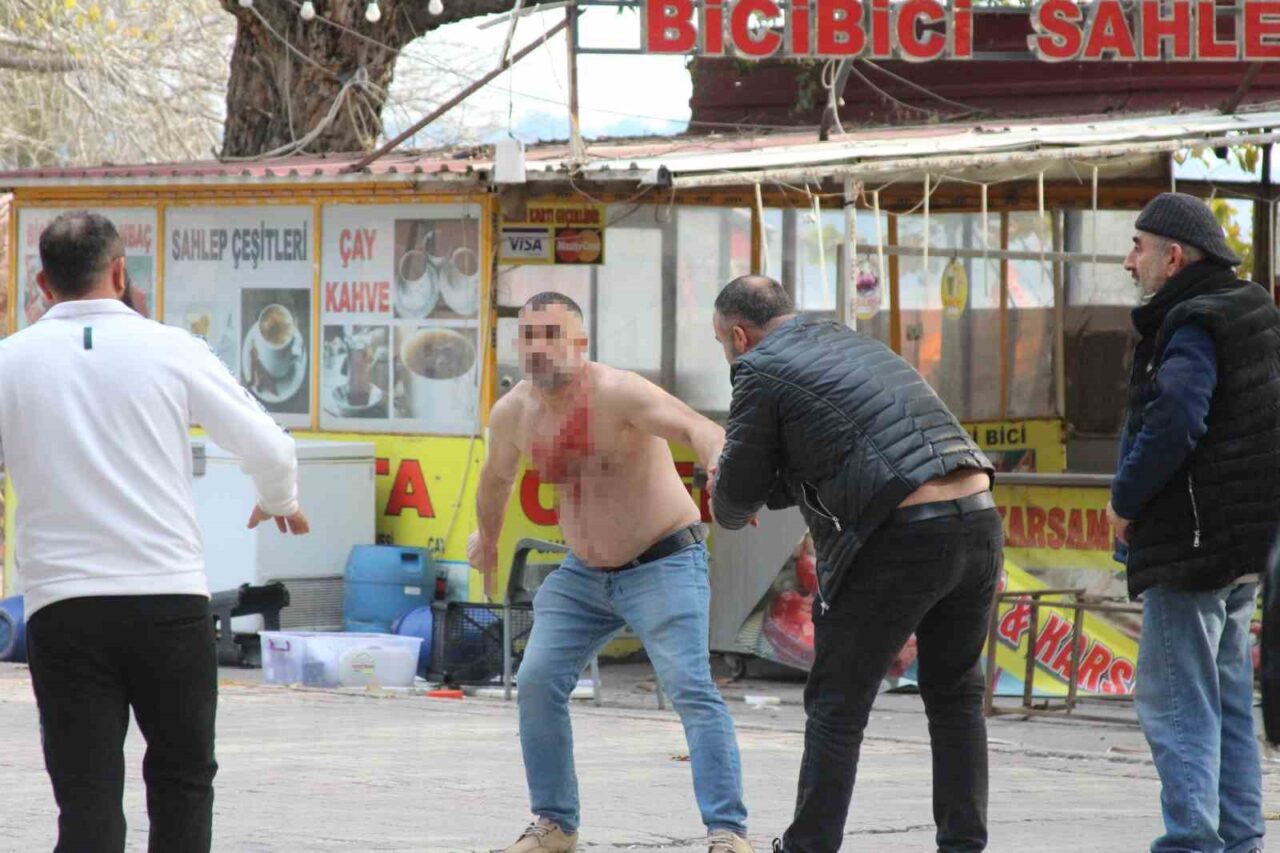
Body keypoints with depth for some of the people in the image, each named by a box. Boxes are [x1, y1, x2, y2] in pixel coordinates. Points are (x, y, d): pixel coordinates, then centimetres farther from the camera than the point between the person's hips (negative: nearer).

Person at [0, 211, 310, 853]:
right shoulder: (170, 350, 0)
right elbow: (271, 450, 2)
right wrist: (279, 502, 25)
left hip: (61, 607, 0)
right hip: (170, 600, 0)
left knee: (88, 800, 0)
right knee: (182, 779, 16)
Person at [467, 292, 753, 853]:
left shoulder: (618, 394, -25)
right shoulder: (513, 413, -4)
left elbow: (694, 428, -42)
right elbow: (497, 477, 19)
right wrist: (486, 538, 35)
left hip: (663, 564, -6)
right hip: (584, 572, 6)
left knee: (690, 688, -19)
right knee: (537, 683, -1)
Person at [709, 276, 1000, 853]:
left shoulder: (762, 371, 2)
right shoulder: (855, 345, 26)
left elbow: (737, 497, 9)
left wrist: (728, 508, 30)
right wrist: (764, 487, 30)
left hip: (902, 539, -7)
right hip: (977, 521, 7)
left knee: (837, 707, 4)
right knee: (955, 698, 19)